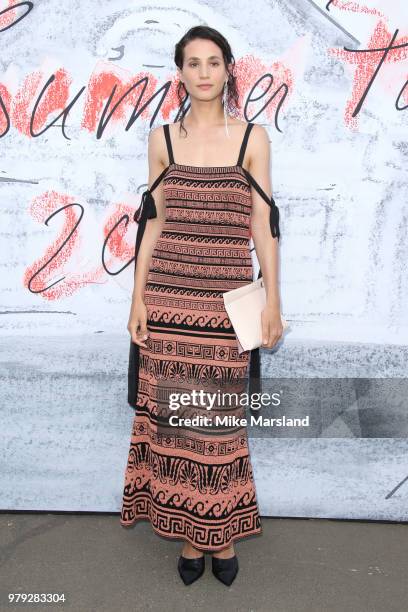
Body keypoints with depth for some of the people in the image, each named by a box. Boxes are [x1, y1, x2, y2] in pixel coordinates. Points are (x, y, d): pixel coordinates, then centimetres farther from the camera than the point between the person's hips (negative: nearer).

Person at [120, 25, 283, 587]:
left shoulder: (252, 137, 4)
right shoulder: (163, 138, 8)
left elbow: (263, 223, 2)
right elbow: (153, 223, 8)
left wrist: (273, 300, -2)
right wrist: (138, 297, 2)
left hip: (227, 296, -1)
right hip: (168, 294, 2)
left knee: (220, 415, 3)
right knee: (173, 412, 5)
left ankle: (224, 534, 23)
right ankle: (191, 534, 23)